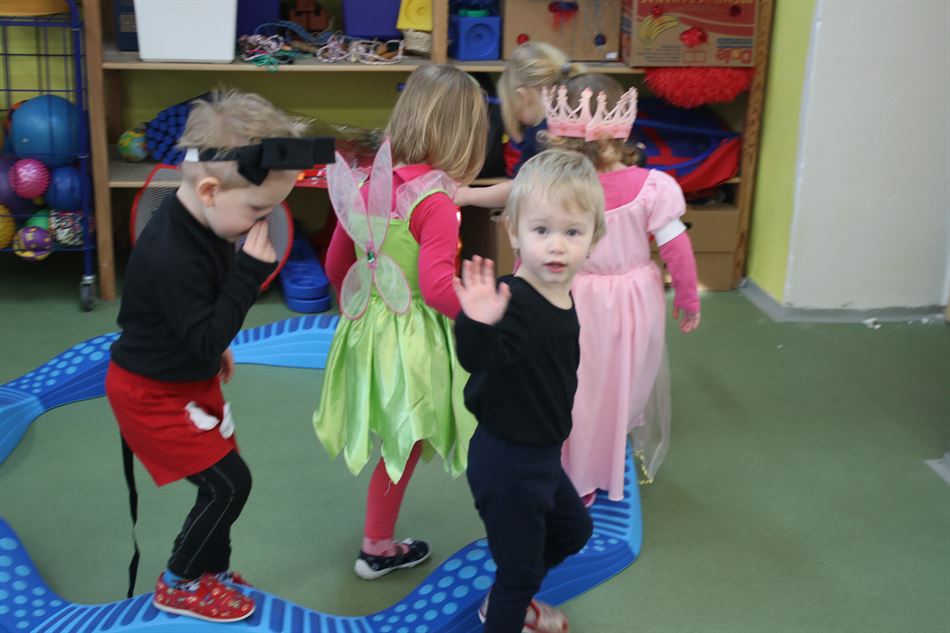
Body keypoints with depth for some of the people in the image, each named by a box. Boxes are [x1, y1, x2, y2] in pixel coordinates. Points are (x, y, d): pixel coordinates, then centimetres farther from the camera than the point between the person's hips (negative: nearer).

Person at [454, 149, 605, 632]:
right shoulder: (514, 302, -28)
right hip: (505, 460, -10)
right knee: (521, 566, 6)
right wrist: (478, 324, -65)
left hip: (541, 454, 10)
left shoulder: (562, 298, -1)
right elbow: (477, 358, -47)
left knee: (573, 530, 29)